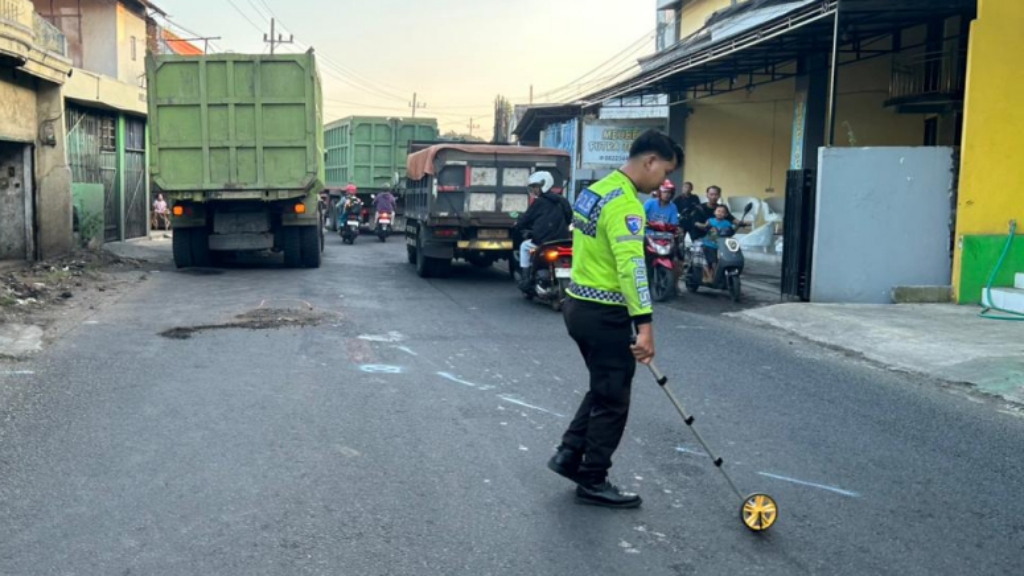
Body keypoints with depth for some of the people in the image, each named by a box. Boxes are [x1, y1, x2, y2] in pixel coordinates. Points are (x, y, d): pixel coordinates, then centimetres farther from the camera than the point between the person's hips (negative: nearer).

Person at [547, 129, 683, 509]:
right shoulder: (625, 204, -19)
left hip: (579, 305, 9)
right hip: (605, 315, -9)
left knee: (603, 388, 23)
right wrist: (644, 325, -33)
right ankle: (592, 482, 16)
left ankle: (570, 453, 25)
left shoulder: (595, 190, 11)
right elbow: (631, 267, -29)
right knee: (613, 400, 5)